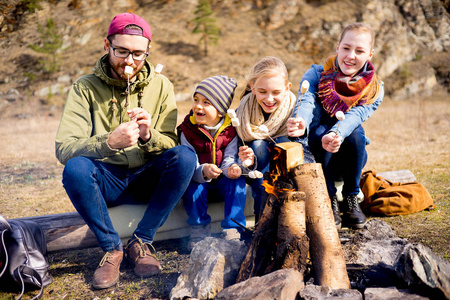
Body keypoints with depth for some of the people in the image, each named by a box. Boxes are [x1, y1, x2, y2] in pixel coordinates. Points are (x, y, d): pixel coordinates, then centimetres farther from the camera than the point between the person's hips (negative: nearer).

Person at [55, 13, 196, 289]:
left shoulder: (161, 86, 2)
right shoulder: (86, 88, -4)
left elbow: (171, 145, -3)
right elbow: (63, 148, -16)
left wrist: (149, 136, -26)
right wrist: (109, 142, -34)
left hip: (147, 180, 2)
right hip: (105, 181, -1)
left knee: (185, 155, -26)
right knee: (75, 168, -32)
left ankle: (141, 242, -15)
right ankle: (112, 248, -12)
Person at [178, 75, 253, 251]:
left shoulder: (231, 130, -5)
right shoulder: (188, 130, -9)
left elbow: (229, 159, -12)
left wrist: (233, 168, -37)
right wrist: (203, 171, -40)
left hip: (222, 184, 1)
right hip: (199, 182, -1)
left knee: (237, 181, -27)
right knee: (192, 187, -31)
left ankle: (232, 230, -24)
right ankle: (200, 230, -15)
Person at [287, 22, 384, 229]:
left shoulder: (374, 89, -7)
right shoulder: (315, 74, -9)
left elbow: (354, 115, -27)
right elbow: (306, 102, -30)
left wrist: (337, 135, -50)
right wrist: (301, 123, -55)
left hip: (348, 157, 1)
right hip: (315, 153, -1)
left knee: (355, 133, -31)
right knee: (320, 131, -33)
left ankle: (351, 199, -12)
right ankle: (329, 200, -19)